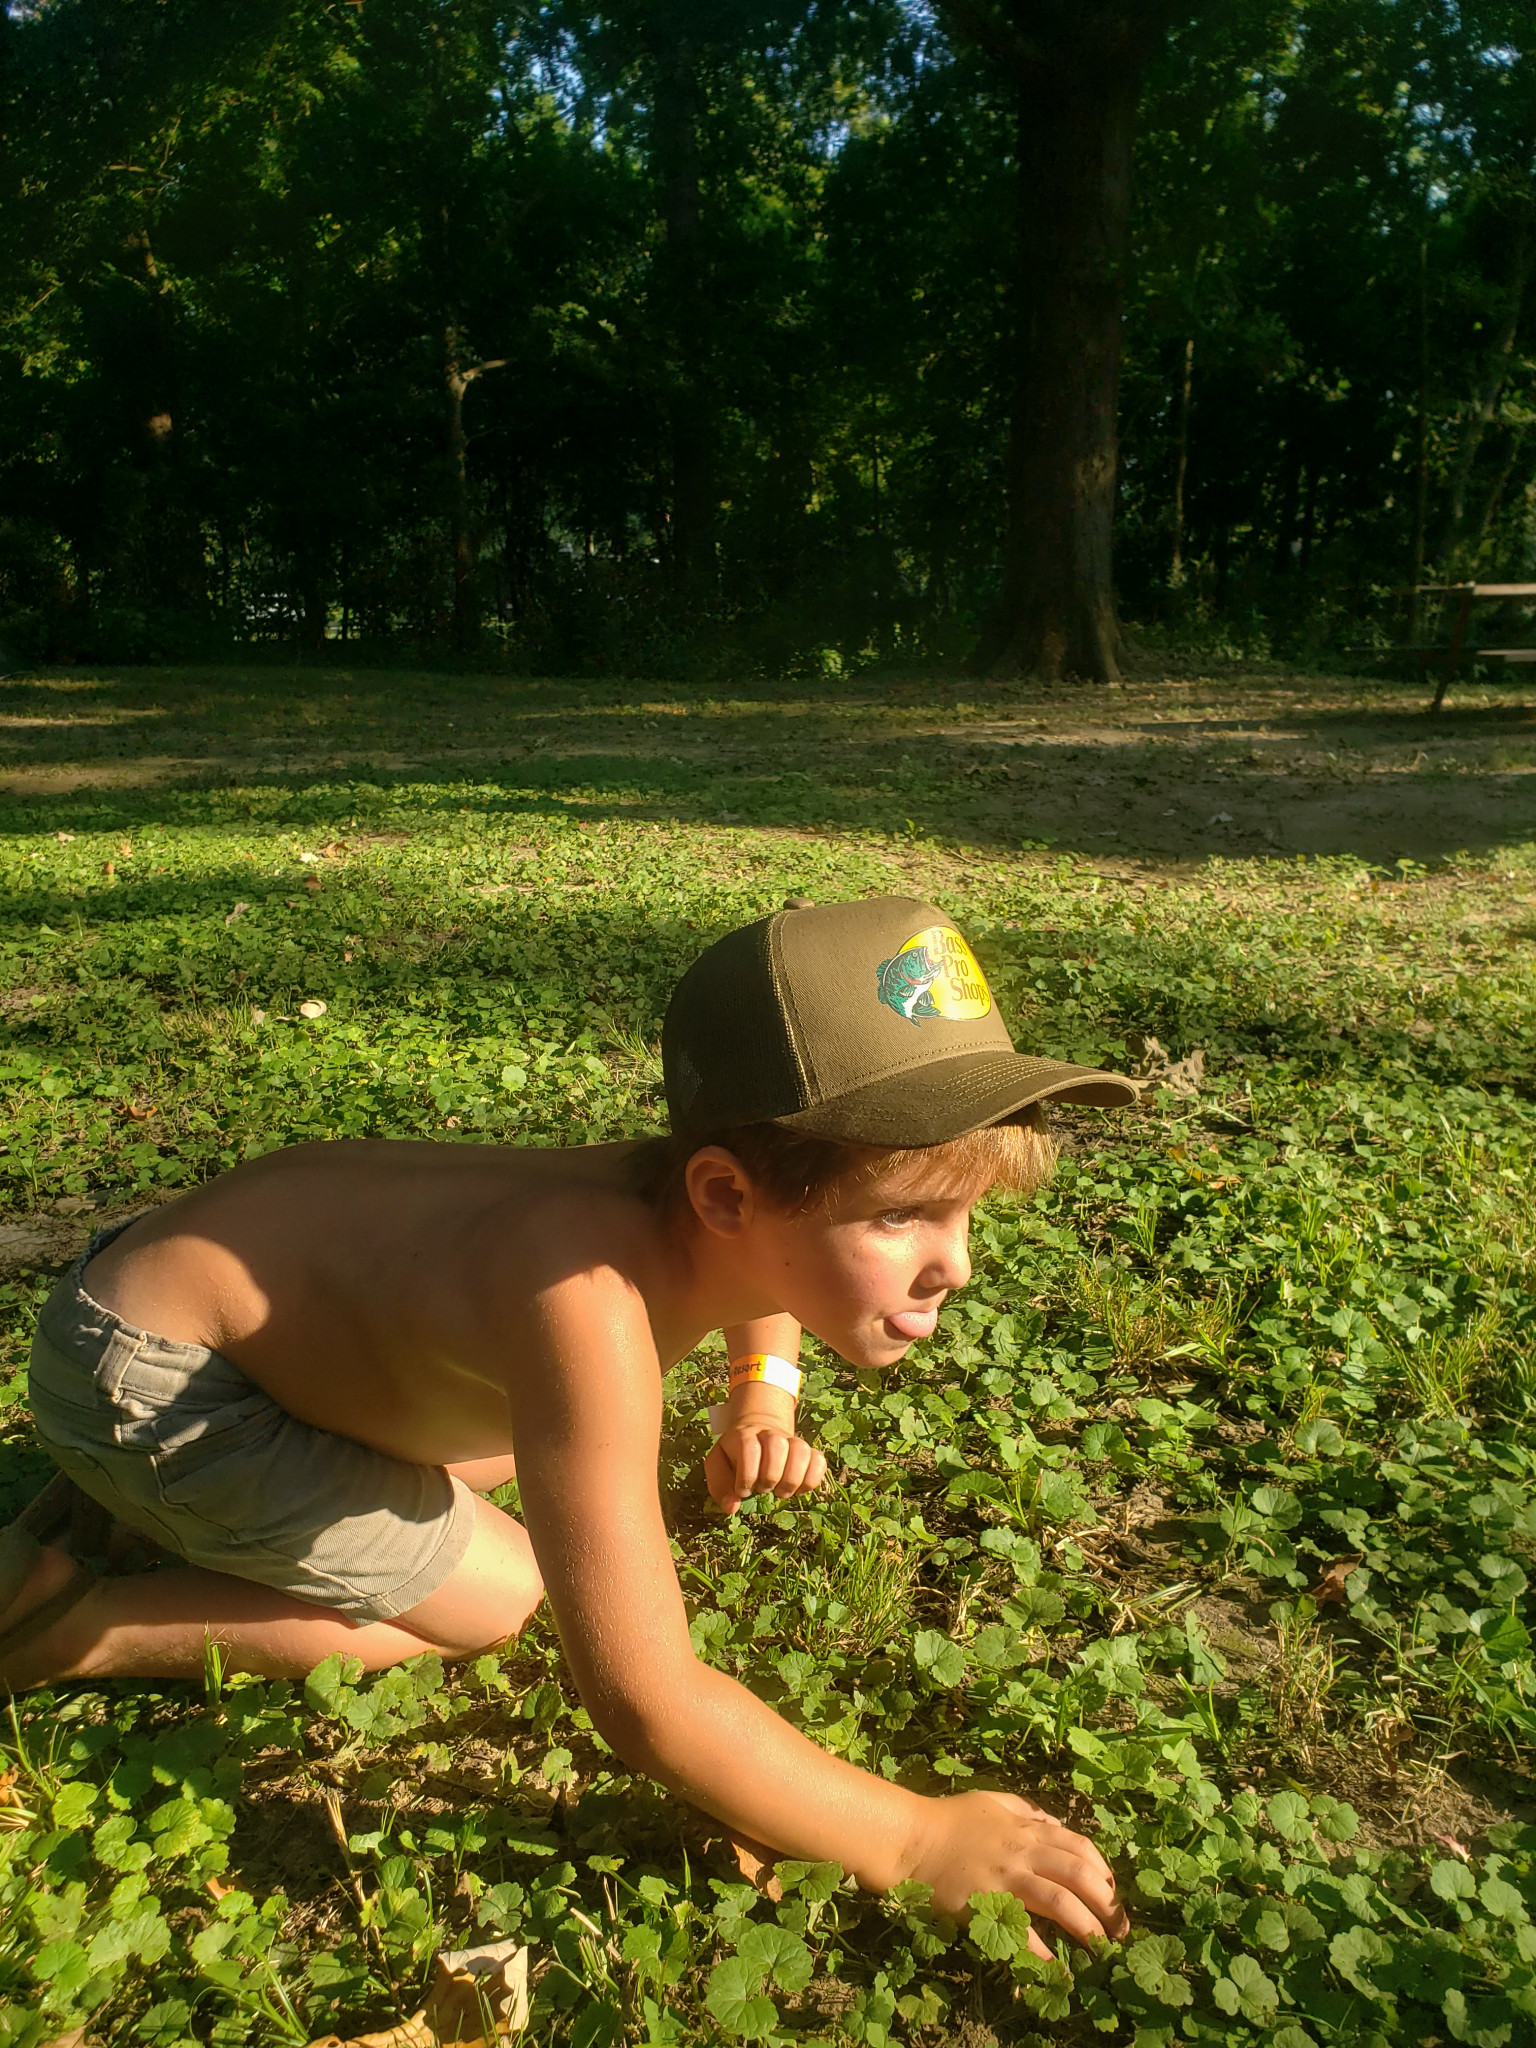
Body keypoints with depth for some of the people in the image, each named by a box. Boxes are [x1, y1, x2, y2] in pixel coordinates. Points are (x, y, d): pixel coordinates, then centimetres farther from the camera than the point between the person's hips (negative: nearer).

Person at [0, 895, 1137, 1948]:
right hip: (138, 1379, -8)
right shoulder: (590, 1307, -39)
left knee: (524, 1451, 19)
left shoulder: (714, 1211, -13)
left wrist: (766, 1389, 4)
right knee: (497, 1598, -1)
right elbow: (646, 1707, -35)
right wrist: (922, 1839, -25)